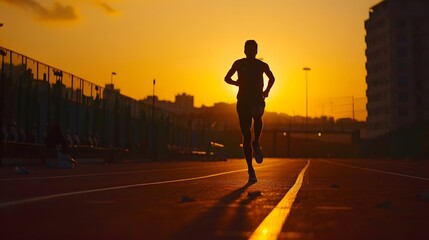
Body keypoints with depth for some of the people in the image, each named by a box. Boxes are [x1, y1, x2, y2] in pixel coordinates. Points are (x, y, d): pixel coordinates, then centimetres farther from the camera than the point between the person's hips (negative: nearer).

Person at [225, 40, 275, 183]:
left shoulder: (262, 65, 6)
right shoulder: (239, 64, 4)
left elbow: (271, 78, 24)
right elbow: (227, 78, 14)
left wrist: (267, 90, 8)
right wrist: (236, 83, -5)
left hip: (257, 100, 0)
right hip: (243, 101, 0)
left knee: (257, 116, -36)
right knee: (246, 136, -3)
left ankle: (256, 144, -11)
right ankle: (250, 170, 2)